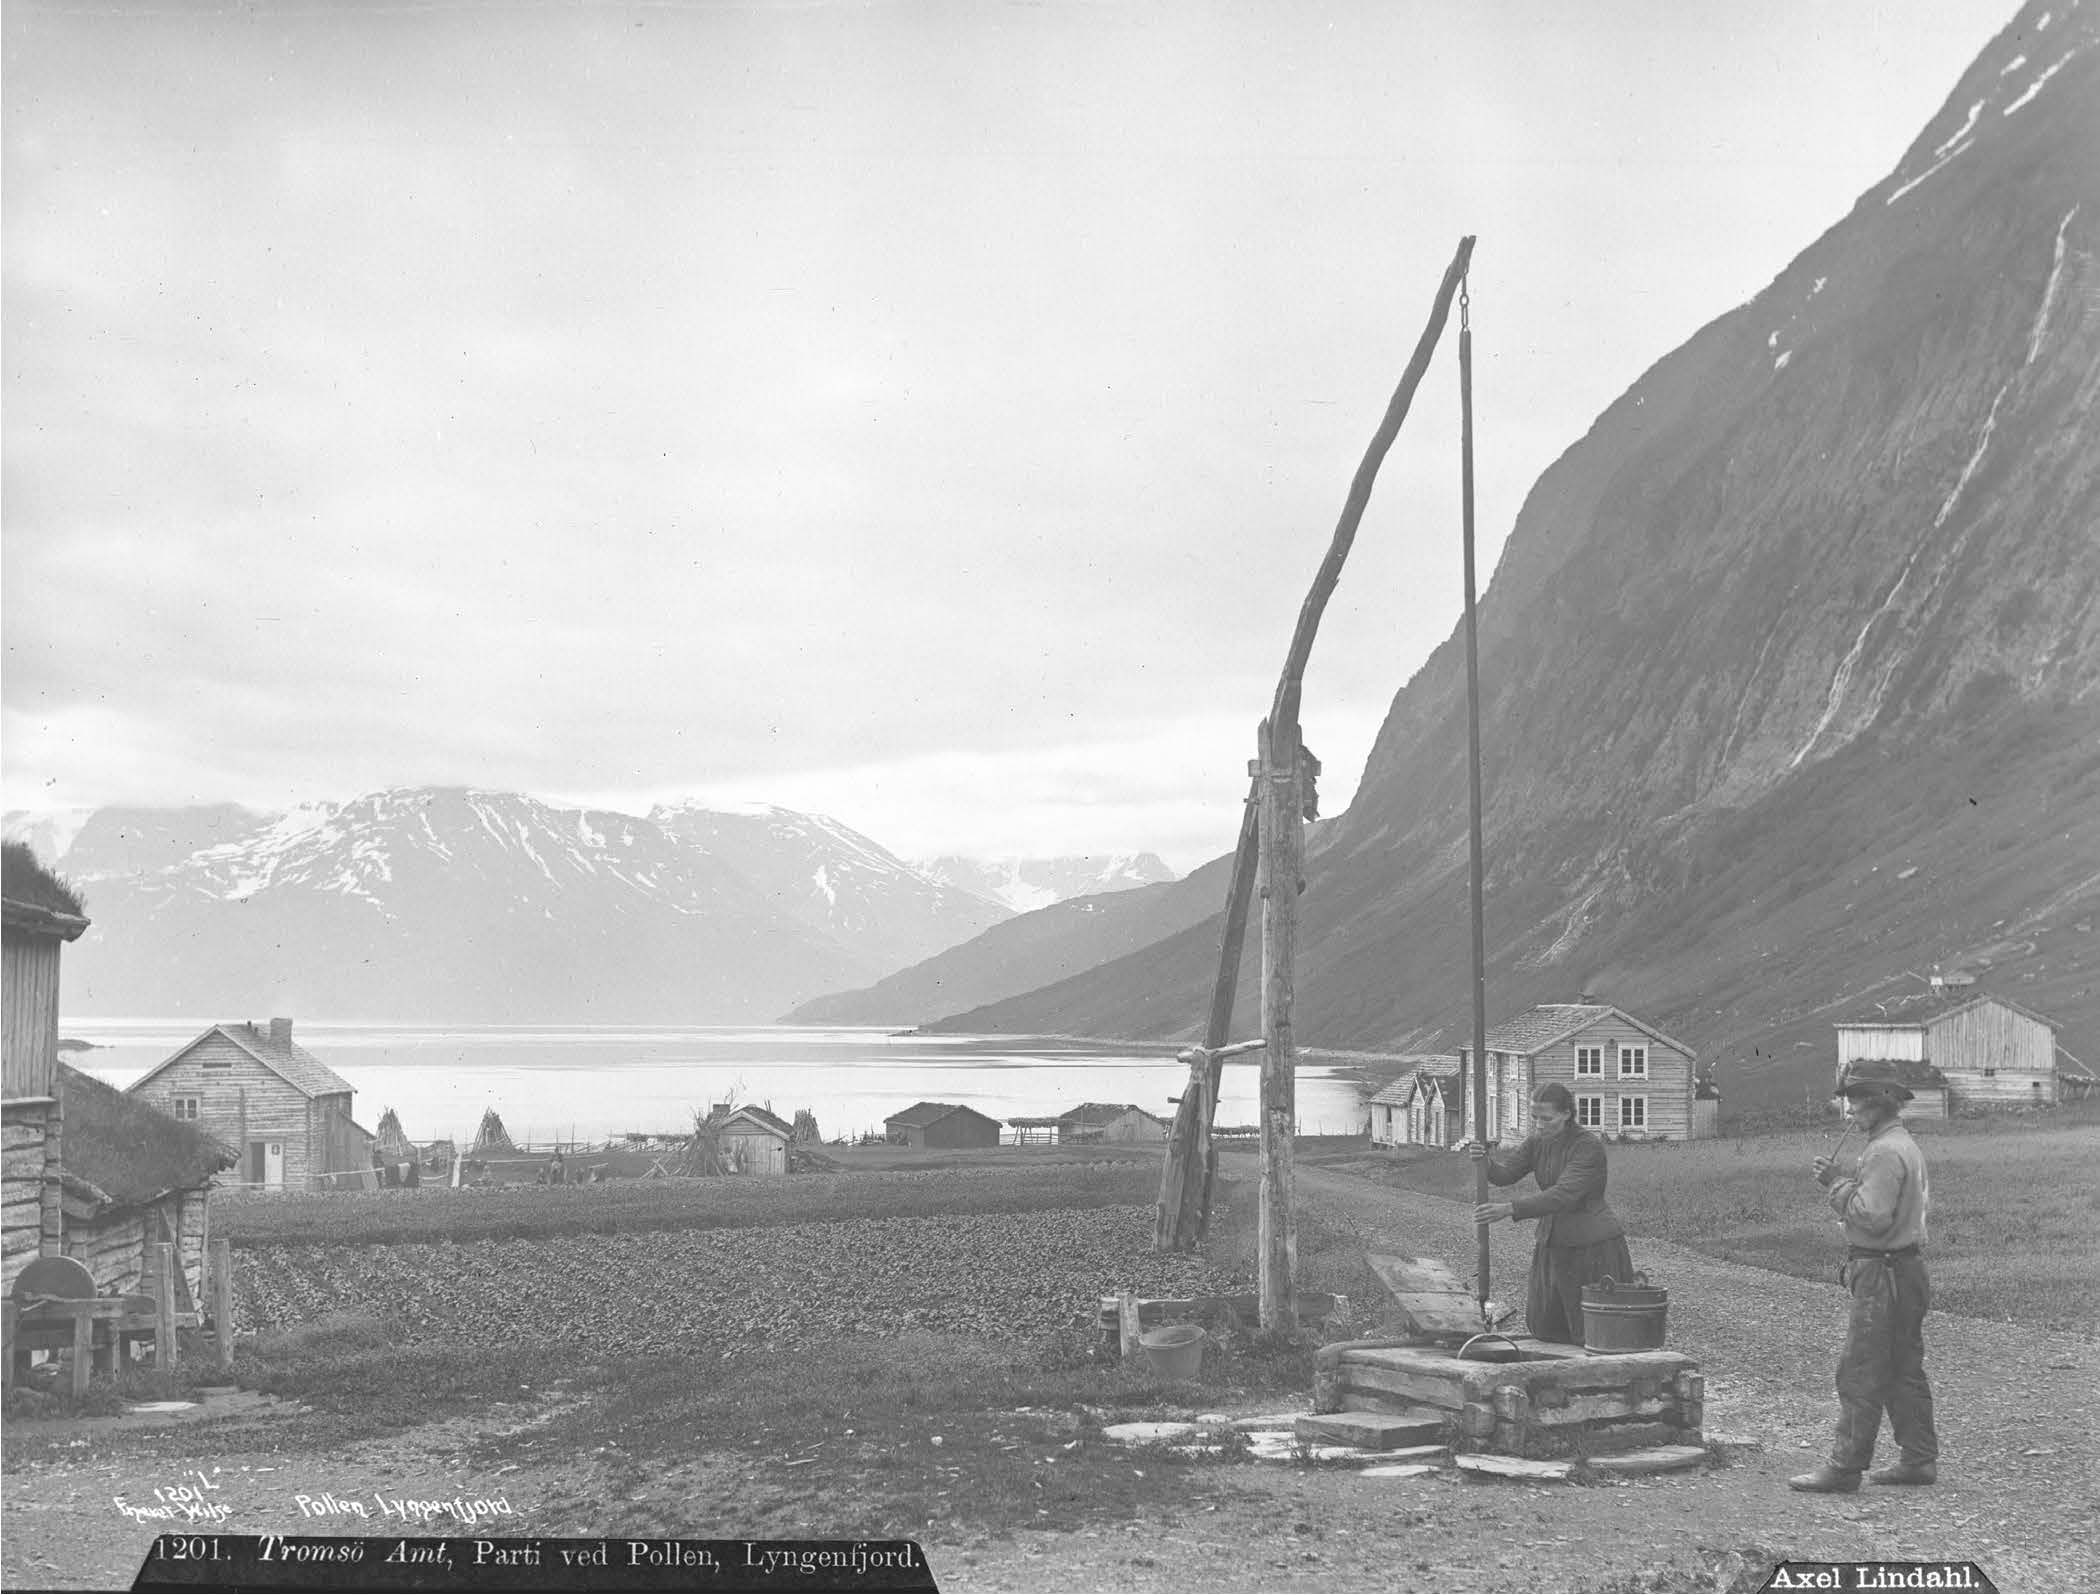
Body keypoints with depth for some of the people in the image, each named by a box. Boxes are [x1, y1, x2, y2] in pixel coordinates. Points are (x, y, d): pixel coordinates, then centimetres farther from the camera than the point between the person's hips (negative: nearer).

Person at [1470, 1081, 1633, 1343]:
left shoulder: (1589, 1147, -19)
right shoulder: (1537, 1142, 4)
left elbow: (1563, 1195, -30)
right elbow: (1506, 1172, -6)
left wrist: (1509, 1209, -39)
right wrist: (1485, 1160, -30)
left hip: (1594, 1245, -7)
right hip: (1554, 1244, 7)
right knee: (1542, 1325, 11)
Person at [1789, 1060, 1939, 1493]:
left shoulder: (1884, 1152, -19)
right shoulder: (1905, 1145, 15)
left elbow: (1873, 1217, -25)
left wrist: (1838, 1184, -16)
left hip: (1883, 1276, -11)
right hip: (1906, 1268, 11)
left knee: (1860, 1375, -7)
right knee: (1904, 1371, 15)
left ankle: (1844, 1469, -5)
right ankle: (1919, 1458, 20)